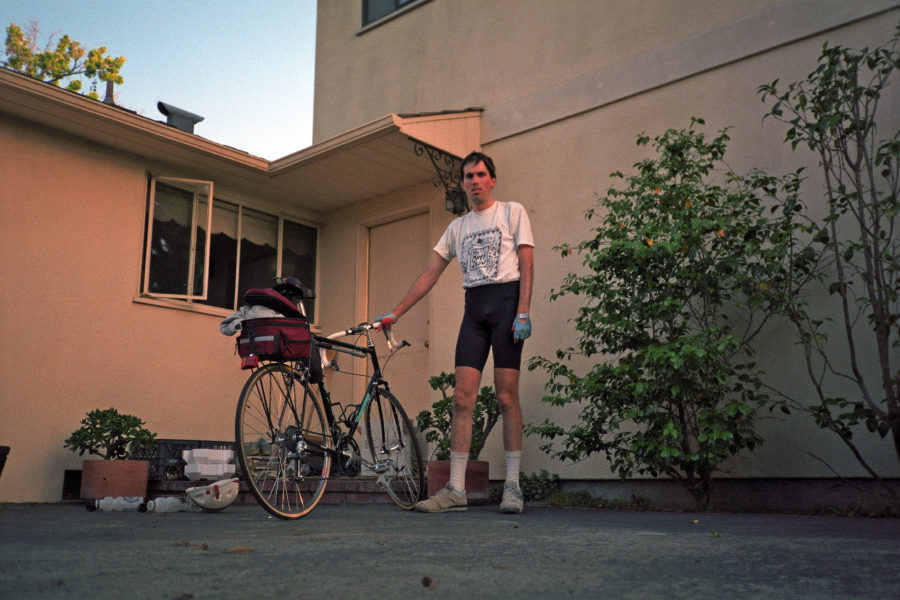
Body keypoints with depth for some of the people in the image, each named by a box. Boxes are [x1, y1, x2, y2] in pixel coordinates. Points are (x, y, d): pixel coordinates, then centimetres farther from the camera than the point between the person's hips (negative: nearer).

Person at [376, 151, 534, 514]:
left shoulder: (512, 212, 7)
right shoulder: (458, 227, 19)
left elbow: (526, 264, -2)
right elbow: (430, 274, 17)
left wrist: (523, 313, -14)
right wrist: (394, 314, 12)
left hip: (506, 299, -4)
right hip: (473, 308, 4)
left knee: (506, 396, -8)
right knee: (462, 398, -5)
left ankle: (512, 487, -1)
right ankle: (455, 490, -4)